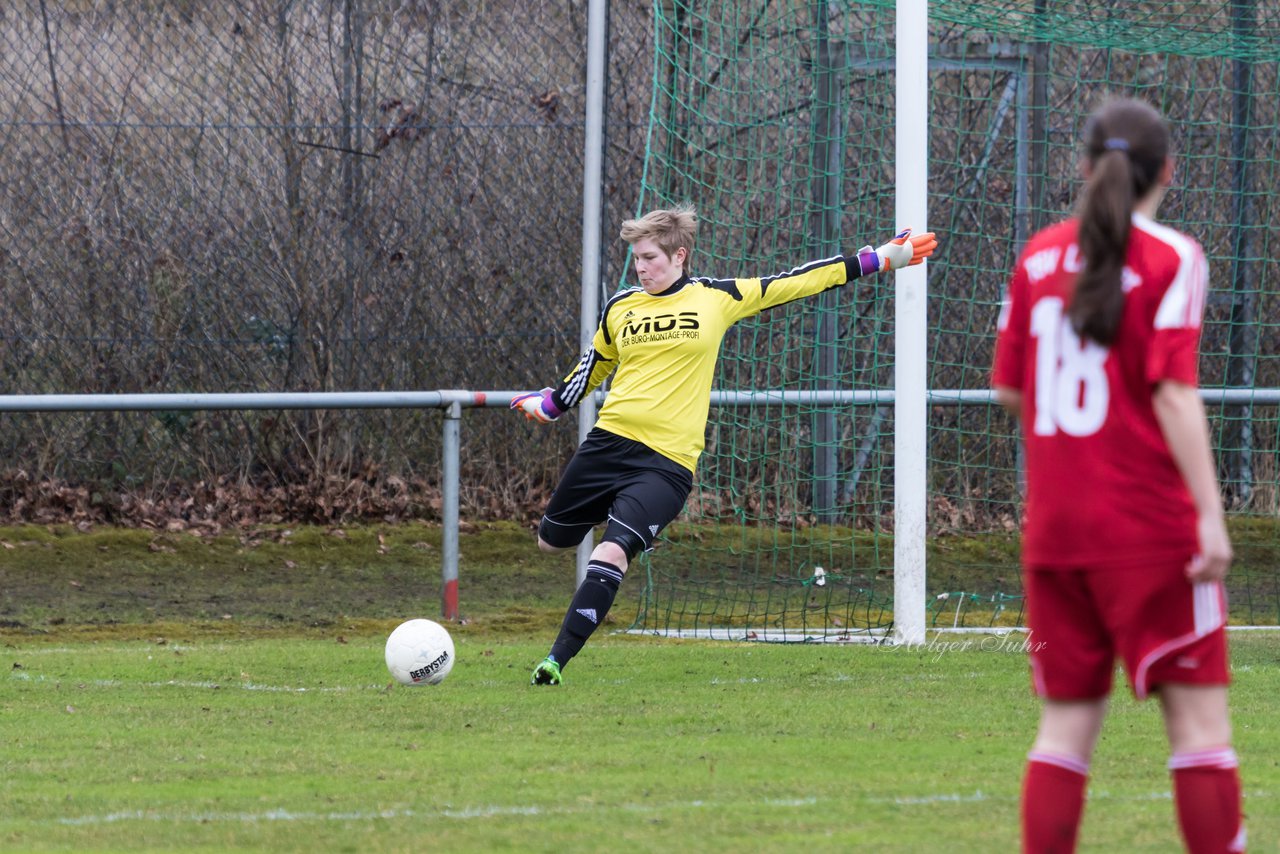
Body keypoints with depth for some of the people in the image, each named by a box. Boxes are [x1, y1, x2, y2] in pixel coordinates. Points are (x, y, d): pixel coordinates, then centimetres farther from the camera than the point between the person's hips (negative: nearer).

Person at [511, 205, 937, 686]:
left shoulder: (716, 299, 3)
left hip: (667, 462, -4)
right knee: (550, 541, 13)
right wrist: (549, 404, 18)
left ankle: (556, 662, -17)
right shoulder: (619, 308, 10)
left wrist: (880, 260, 10)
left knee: (611, 554, -20)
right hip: (608, 442, 4)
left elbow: (796, 283, 8)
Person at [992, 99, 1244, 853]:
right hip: (1150, 528, -5)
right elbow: (1174, 392, -15)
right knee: (1199, 716, -2)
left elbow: (1009, 388, 11)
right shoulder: (1171, 259, -8)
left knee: (1068, 721, 8)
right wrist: (1210, 514, -17)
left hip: (1054, 529, 5)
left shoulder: (1039, 255, 8)